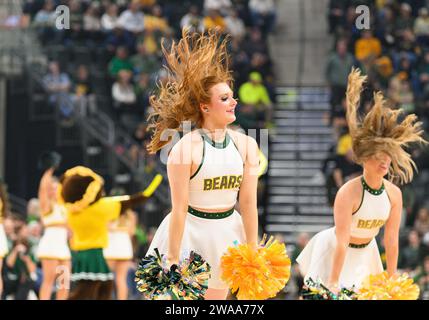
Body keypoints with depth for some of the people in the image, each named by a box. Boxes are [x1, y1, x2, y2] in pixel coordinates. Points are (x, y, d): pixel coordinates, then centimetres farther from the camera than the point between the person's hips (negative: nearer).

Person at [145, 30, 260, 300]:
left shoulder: (245, 145, -2)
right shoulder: (186, 148, -17)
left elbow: (249, 202, 0)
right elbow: (179, 209, -17)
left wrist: (253, 251, -1)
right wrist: (173, 261, -16)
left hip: (227, 233, 5)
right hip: (190, 231, -5)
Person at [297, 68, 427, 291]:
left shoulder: (394, 193, -12)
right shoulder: (349, 193, -29)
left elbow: (391, 241, -5)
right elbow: (341, 243, -29)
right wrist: (333, 285, -28)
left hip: (365, 253, 6)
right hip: (335, 252, -6)